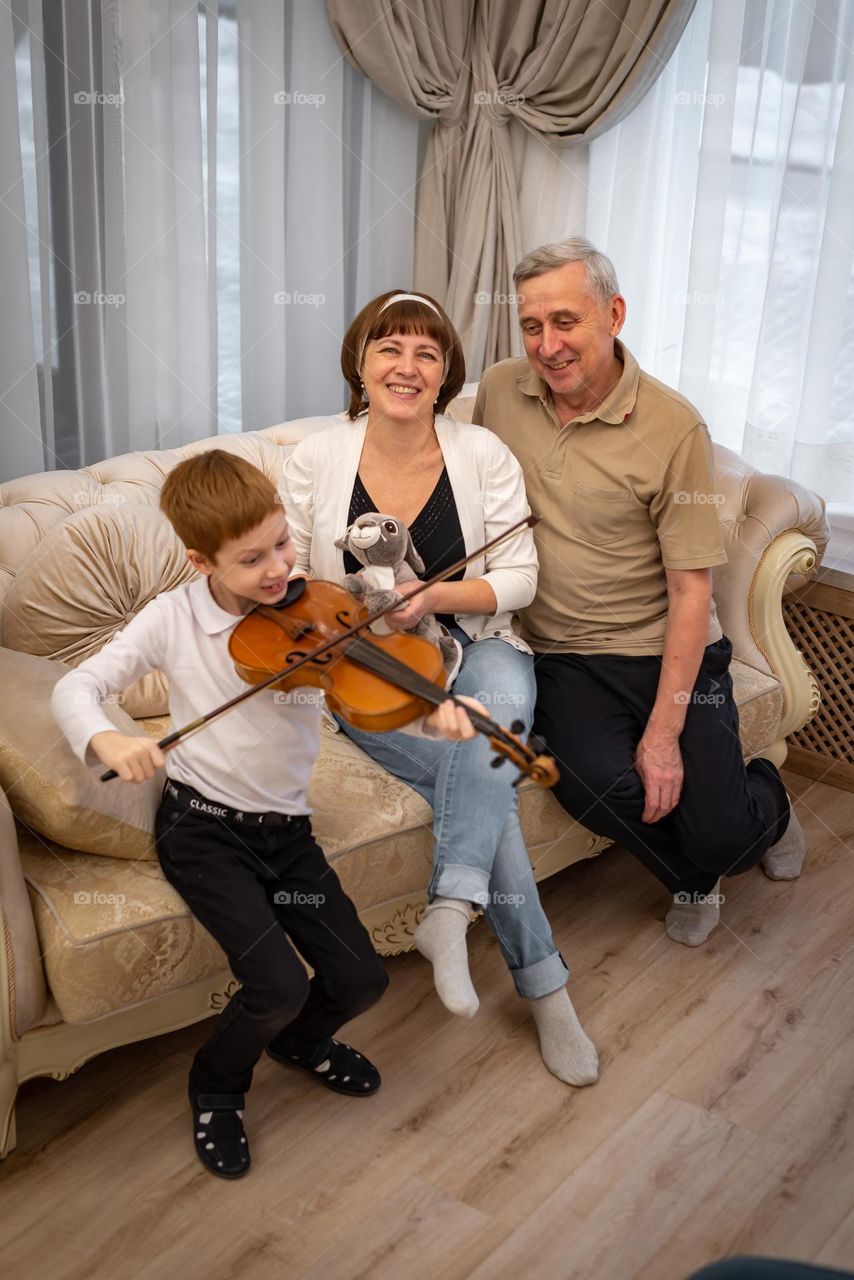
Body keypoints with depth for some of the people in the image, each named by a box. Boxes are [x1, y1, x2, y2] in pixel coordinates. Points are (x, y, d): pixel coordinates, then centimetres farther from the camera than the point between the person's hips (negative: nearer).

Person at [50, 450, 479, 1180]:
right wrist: (107, 740, -30)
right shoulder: (174, 618, -8)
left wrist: (433, 713, -38)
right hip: (201, 827, -3)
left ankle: (299, 1040, 33)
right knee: (279, 985, -19)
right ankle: (217, 1088, 15)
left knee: (362, 980, -3)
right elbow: (75, 688, -8)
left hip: (286, 829, 3)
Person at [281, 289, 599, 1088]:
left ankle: (450, 909, -34)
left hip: (472, 650, 2)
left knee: (499, 699, -36)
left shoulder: (483, 455, -1)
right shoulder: (316, 460, -2)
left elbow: (518, 579, -3)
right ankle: (542, 982, -17)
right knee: (489, 775, -27)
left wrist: (436, 597, -20)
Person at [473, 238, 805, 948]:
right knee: (598, 783, -27)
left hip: (668, 649, -2)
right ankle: (693, 877, 9)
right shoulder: (498, 392, 1)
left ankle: (766, 799, 28)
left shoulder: (674, 427, -11)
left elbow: (691, 589, -12)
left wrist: (664, 733, -17)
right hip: (564, 655, 3)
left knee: (719, 835, -14)